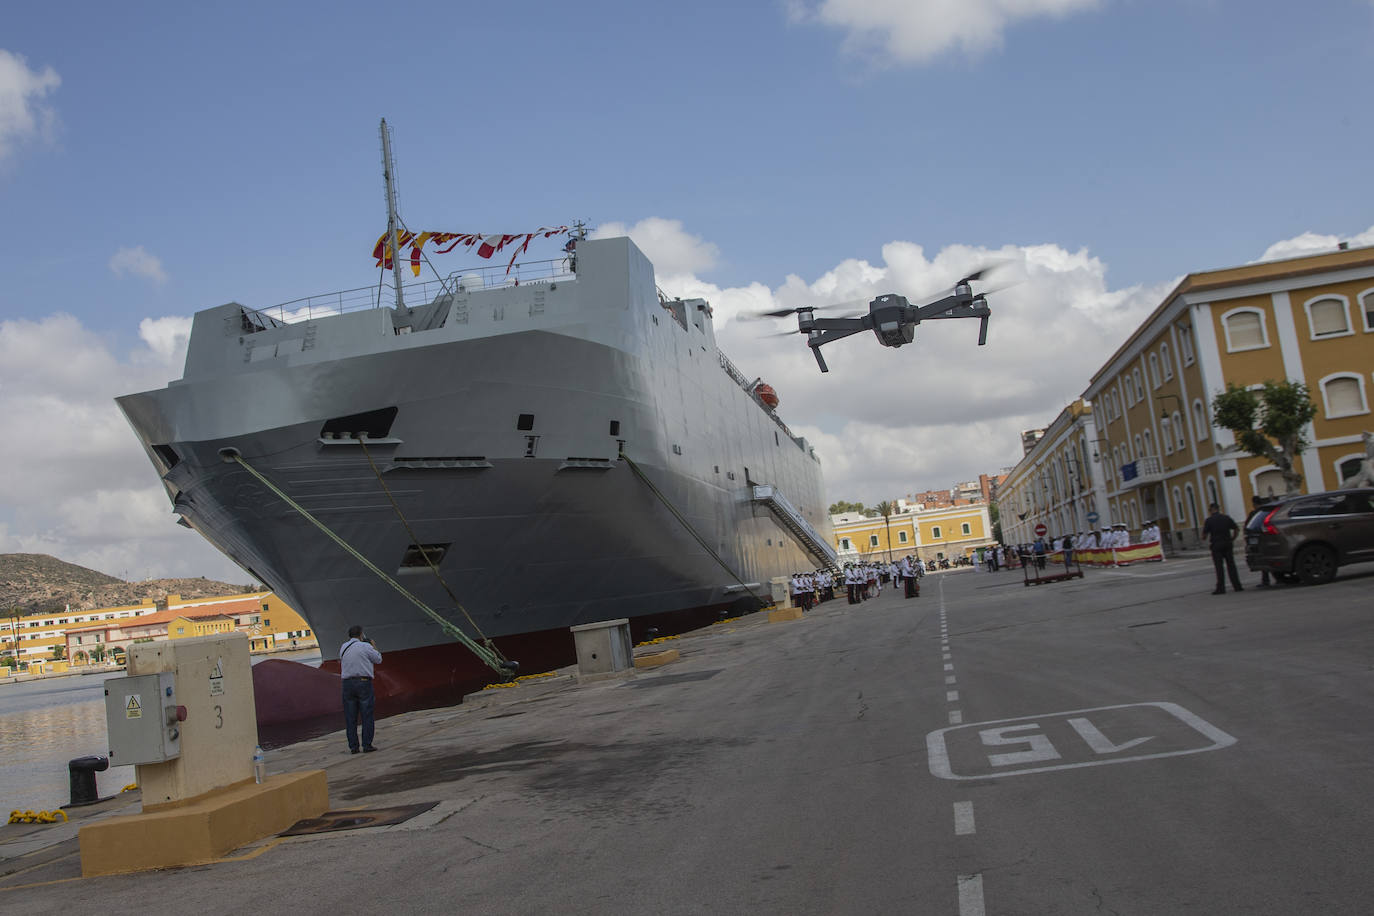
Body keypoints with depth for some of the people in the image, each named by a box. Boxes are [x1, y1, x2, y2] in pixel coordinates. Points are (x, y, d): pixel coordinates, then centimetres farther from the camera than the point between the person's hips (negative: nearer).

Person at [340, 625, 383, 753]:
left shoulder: (343, 648, 8)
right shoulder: (365, 647, -5)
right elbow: (378, 660, 6)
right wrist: (374, 646, 22)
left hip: (348, 684, 4)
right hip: (364, 682, -4)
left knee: (350, 717, 7)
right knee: (367, 715, 2)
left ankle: (353, 747, 6)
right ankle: (367, 745, 1)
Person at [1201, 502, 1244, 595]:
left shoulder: (1209, 520, -7)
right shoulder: (1226, 517, 5)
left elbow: (1204, 534, -7)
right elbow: (1237, 529, 5)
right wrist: (1232, 539, 12)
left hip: (1216, 545, -3)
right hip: (1227, 544, 3)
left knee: (1219, 567, -1)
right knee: (1231, 565, 9)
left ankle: (1221, 588, -2)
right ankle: (1237, 586, 9)